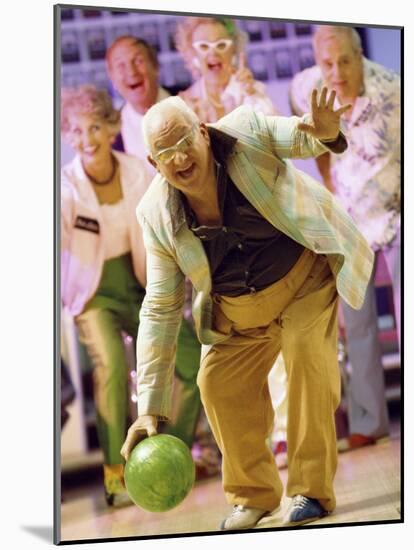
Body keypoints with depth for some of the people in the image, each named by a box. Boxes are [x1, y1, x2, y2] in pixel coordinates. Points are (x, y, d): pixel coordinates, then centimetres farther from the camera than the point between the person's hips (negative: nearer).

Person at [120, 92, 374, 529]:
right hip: (237, 311, 3)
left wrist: (325, 133, -50)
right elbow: (160, 310, -12)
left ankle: (311, 491, -3)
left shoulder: (245, 132, -25)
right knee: (218, 383, -3)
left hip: (305, 279, -3)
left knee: (307, 368, -20)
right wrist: (151, 408, -14)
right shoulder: (156, 215, -17)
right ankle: (253, 494, 18)